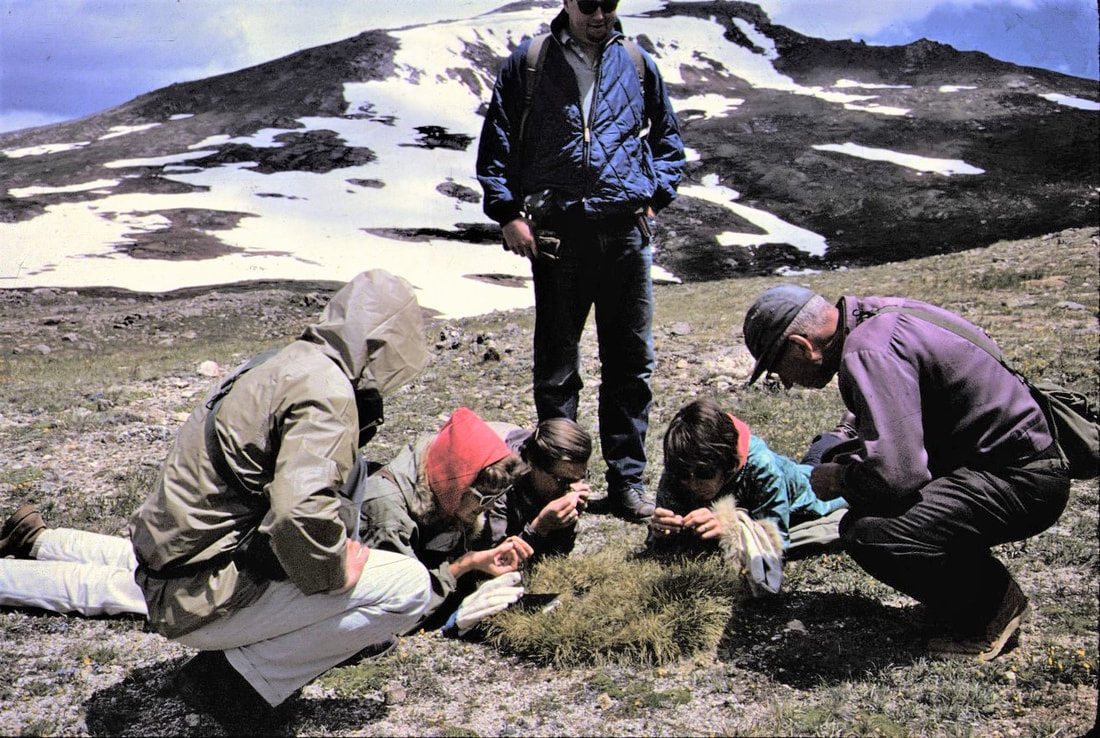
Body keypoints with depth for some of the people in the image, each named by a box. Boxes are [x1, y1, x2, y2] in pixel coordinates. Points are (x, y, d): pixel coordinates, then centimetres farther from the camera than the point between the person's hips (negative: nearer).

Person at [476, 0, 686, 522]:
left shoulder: (638, 64, 11)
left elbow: (667, 137, 22)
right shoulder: (529, 63, 5)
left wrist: (656, 197, 9)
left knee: (632, 361, 4)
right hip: (557, 234, -2)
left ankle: (627, 480, 14)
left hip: (626, 232, 2)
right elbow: (496, 141, 6)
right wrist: (508, 212, -3)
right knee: (556, 364, 6)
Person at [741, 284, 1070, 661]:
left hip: (1020, 481, -10)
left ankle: (992, 605, 0)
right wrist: (840, 462, 9)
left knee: (867, 533, -27)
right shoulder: (877, 316, 8)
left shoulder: (870, 352, -23)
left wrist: (838, 480, -11)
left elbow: (894, 472, -32)